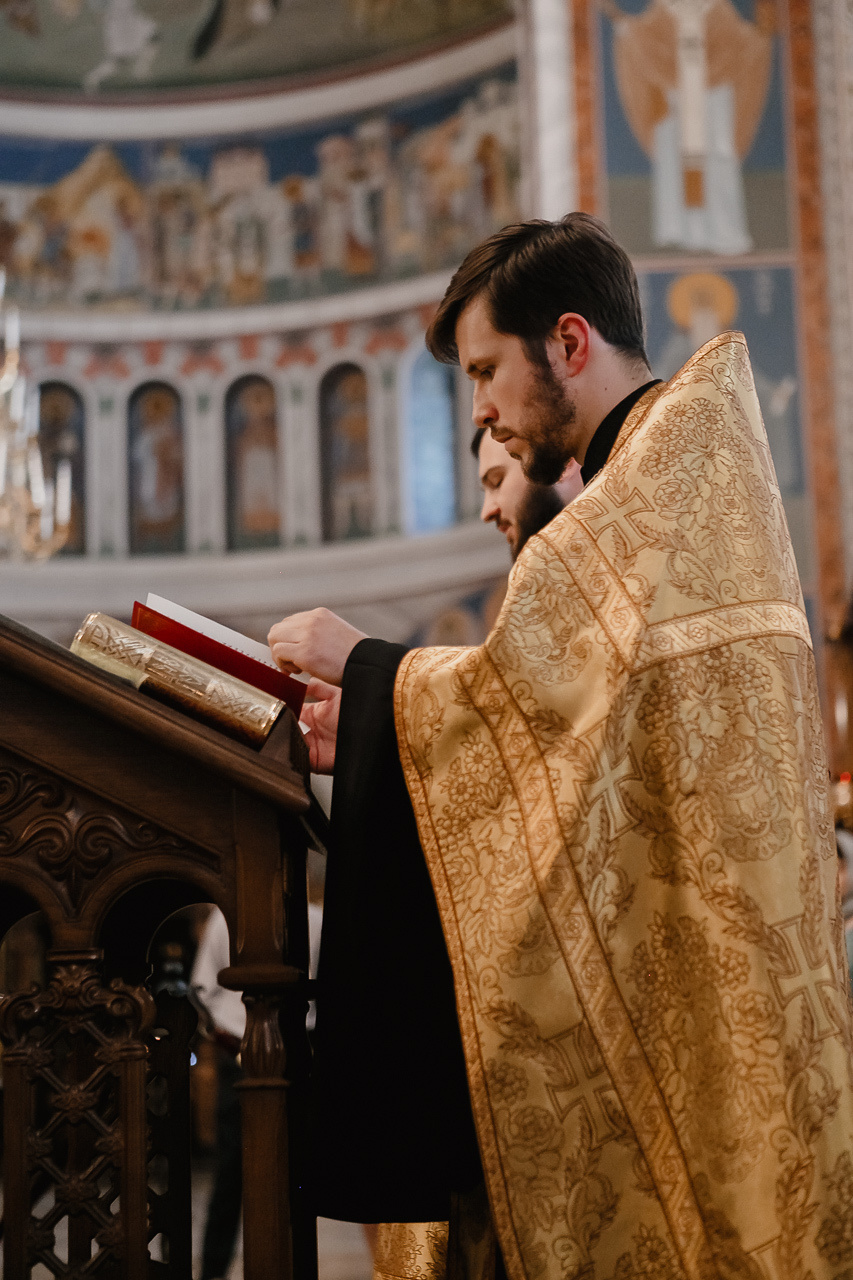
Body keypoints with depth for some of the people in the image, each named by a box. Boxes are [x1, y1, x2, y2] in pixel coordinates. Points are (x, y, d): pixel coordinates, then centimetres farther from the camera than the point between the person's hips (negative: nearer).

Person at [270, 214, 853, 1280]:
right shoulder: (647, 471, 21)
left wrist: (360, 662, -3)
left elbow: (541, 674, -18)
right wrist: (370, 723, 10)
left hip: (686, 941, -9)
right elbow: (572, 721, 18)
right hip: (644, 926, 9)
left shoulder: (679, 443, -8)